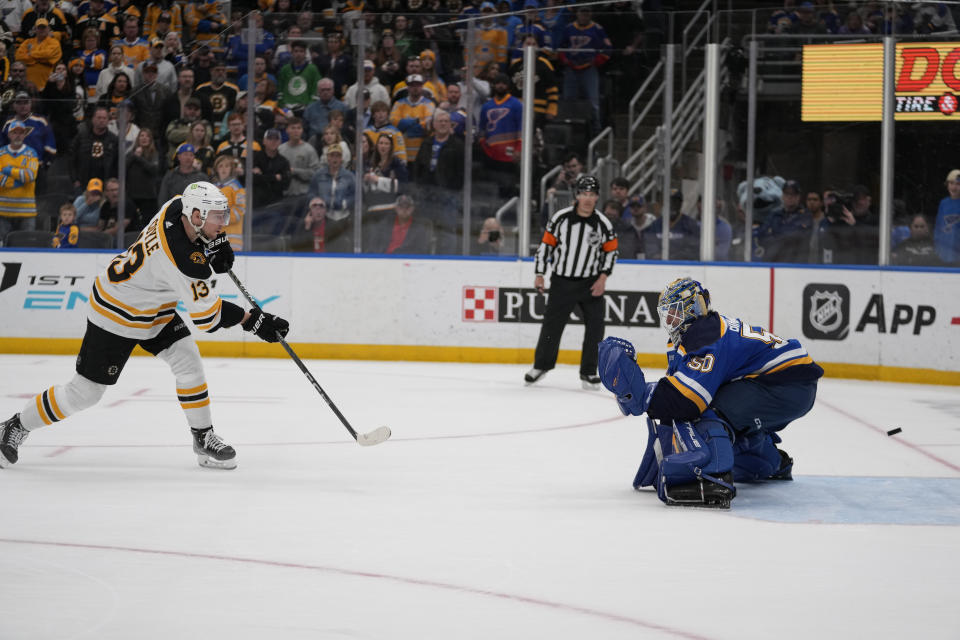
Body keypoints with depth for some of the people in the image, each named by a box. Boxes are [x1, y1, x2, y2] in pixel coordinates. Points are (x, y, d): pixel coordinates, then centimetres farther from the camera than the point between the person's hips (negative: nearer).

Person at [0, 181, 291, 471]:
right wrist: (253, 321, -26)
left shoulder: (177, 206, -14)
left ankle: (204, 439, 4)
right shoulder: (184, 260, -37)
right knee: (85, 392, 1)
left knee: (188, 359, -5)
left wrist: (214, 245, -3)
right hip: (117, 313, -9)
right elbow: (206, 316, -30)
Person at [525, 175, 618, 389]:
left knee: (595, 326, -5)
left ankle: (588, 372, 8)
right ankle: (541, 365, 23)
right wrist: (539, 274, -1)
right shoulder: (561, 218, -8)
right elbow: (546, 244, 1)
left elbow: (611, 251, 6)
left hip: (591, 284, 1)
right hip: (562, 281, -1)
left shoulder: (604, 224, -6)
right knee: (552, 324, 3)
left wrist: (603, 277, -4)